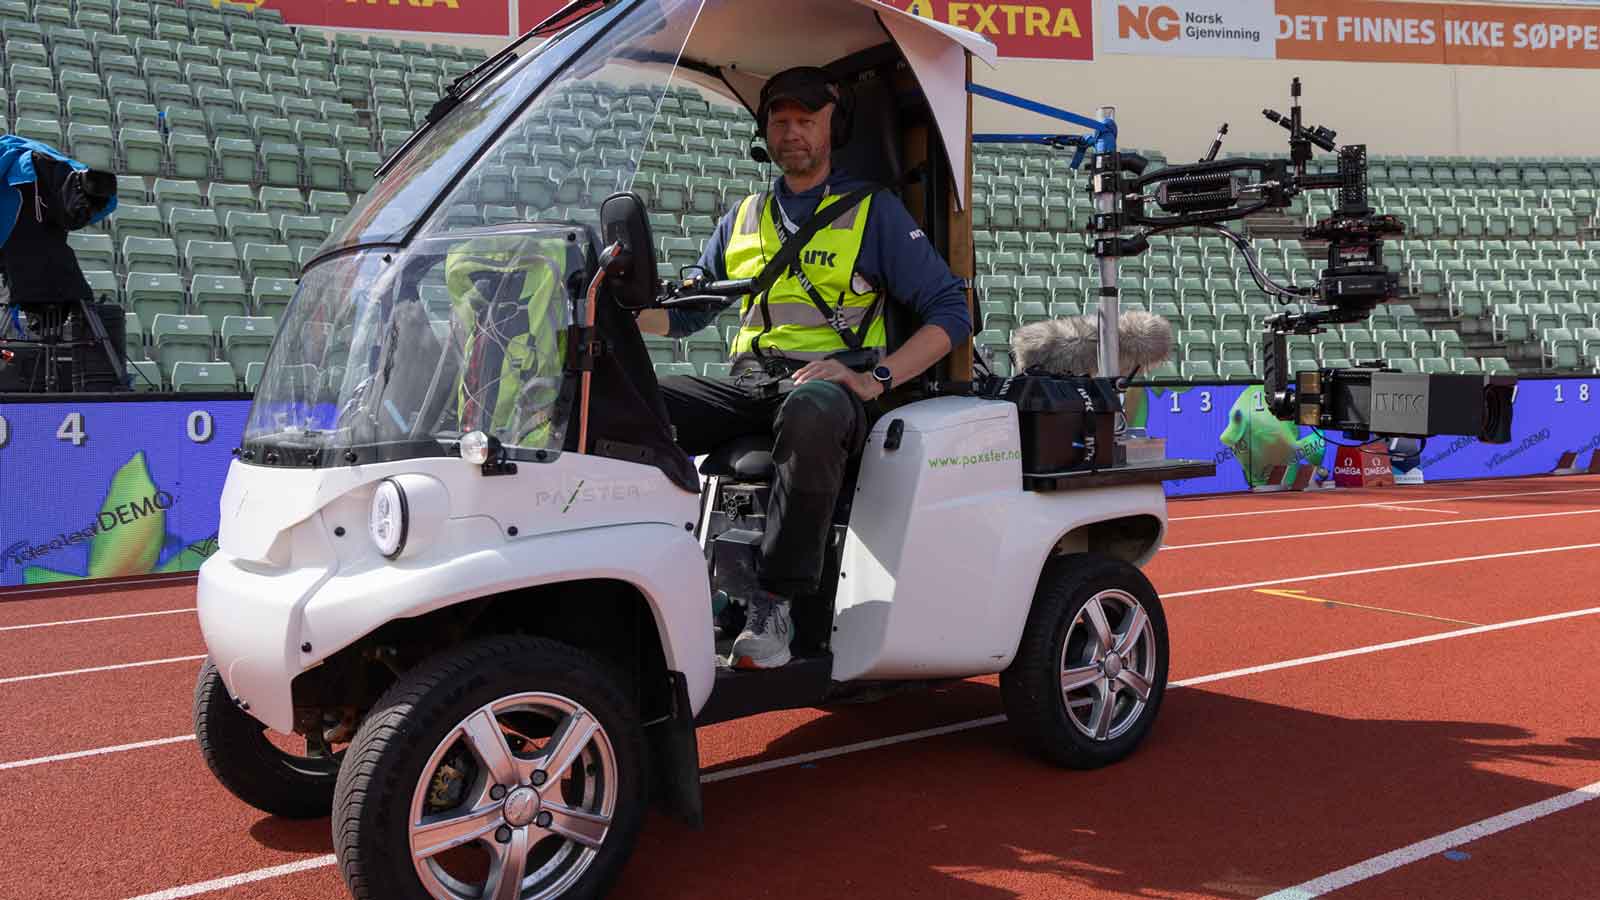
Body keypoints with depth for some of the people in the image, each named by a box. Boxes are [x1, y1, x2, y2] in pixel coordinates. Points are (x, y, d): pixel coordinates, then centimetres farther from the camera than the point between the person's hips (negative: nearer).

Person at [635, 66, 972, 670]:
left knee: (809, 410, -41)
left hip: (832, 385, -4)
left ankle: (773, 604, -37)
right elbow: (687, 310, 26)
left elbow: (951, 310, 1)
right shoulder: (743, 218, 23)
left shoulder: (874, 211, 8)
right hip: (748, 383, 5)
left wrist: (873, 380, -15)